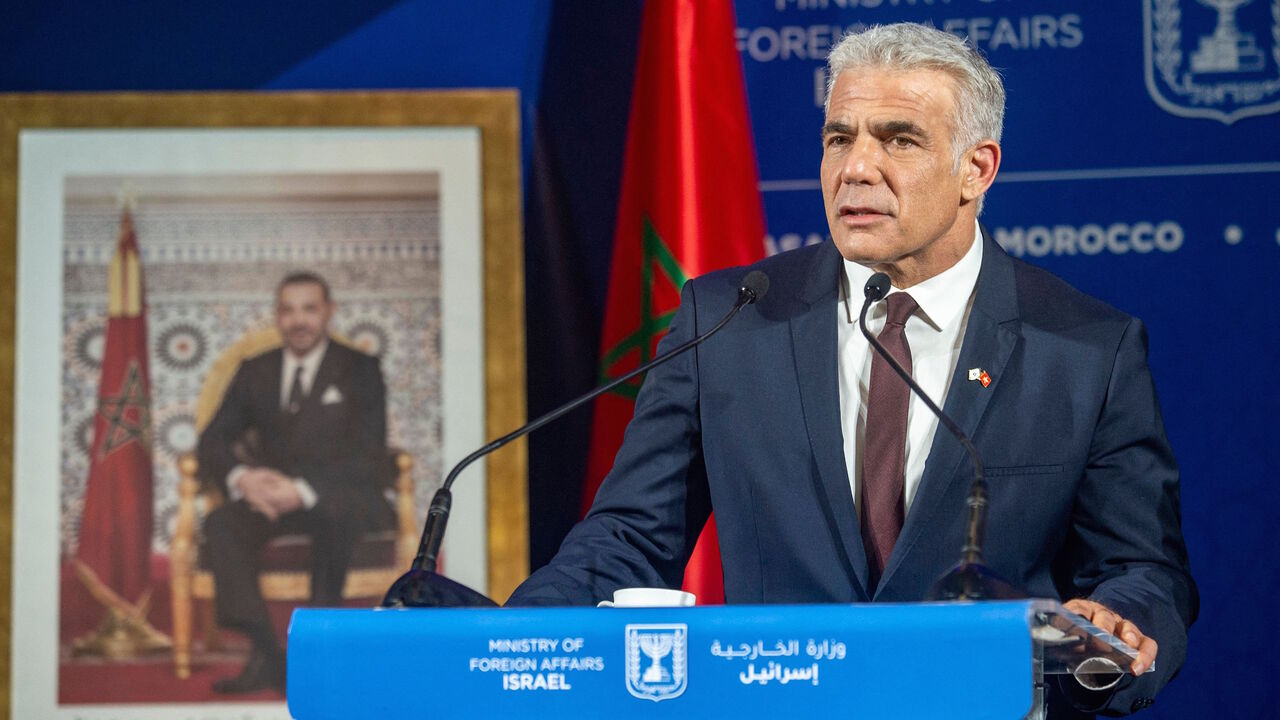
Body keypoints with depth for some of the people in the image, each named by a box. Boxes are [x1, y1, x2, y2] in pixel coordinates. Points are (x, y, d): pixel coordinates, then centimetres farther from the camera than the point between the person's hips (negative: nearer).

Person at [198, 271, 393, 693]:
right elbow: (213, 441, 8)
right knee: (221, 525, -28)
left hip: (346, 497, -3)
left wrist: (303, 489, -23)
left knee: (333, 515, -39)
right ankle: (265, 655, -35)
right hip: (272, 496, 3)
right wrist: (241, 477, -17)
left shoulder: (359, 370, 4)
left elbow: (367, 457, -7)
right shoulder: (255, 373, 15)